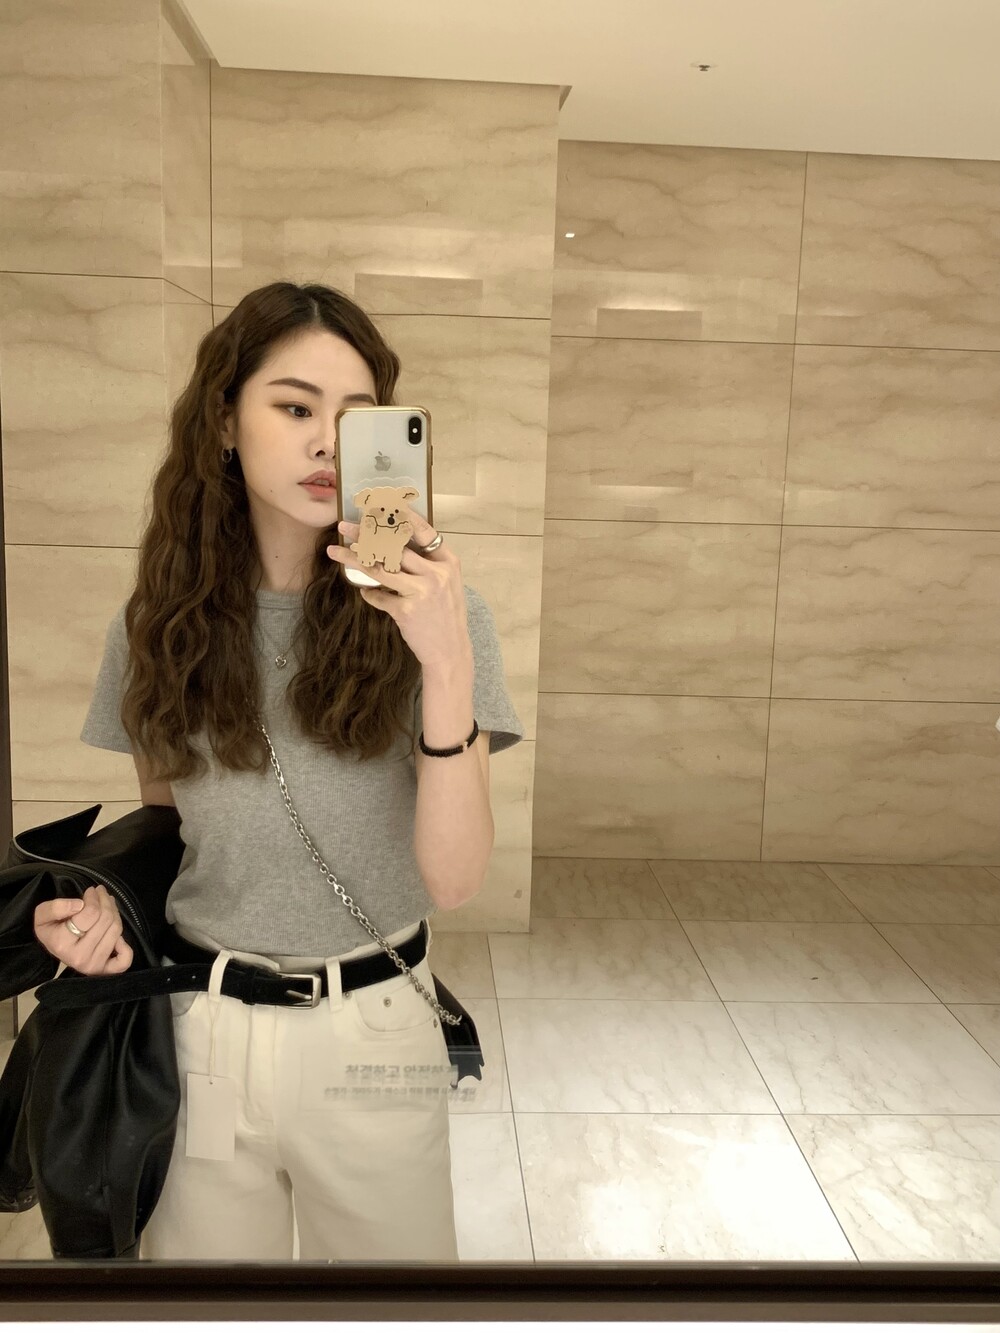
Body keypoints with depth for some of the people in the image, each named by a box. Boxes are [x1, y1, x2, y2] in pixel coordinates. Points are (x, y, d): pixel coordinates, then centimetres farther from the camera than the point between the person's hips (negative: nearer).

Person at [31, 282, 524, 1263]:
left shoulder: (428, 614, -12)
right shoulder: (157, 624, -4)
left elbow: (453, 880, -17)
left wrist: (446, 667, -28)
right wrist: (107, 900, -11)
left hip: (372, 1037, -1)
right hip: (193, 1032, 2)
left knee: (391, 1251, 19)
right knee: (198, 1250, 21)